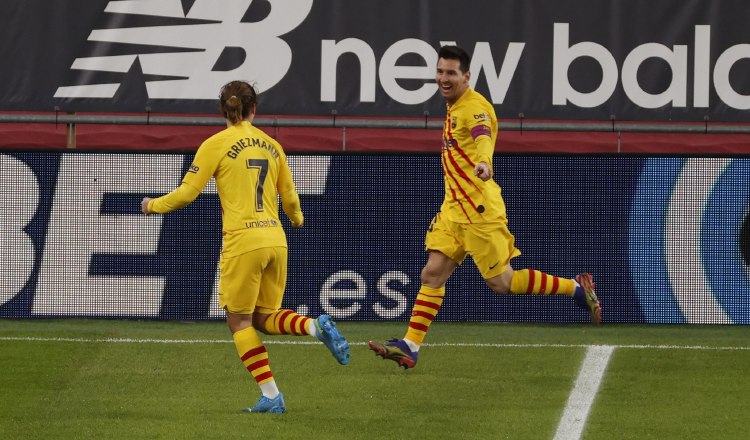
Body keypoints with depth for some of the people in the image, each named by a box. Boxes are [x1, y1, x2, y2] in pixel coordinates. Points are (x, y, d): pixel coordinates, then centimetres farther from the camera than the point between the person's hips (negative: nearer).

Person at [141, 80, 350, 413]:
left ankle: (271, 396, -3)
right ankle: (317, 326, -12)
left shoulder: (216, 145, -3)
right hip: (275, 239, 5)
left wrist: (154, 205, 16)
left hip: (242, 241, -5)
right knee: (264, 318, 16)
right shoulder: (271, 145, 12)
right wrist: (297, 218, 44)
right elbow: (289, 196, 22)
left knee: (239, 321, 6)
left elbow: (187, 193, -2)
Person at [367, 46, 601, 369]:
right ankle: (409, 346, -2)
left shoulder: (474, 106, -17)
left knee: (501, 282, -3)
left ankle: (577, 289, 10)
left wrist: (484, 163, -58)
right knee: (433, 274, 0)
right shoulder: (454, 108, 13)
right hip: (453, 209, 9)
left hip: (479, 209, -9)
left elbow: (483, 138, -39)